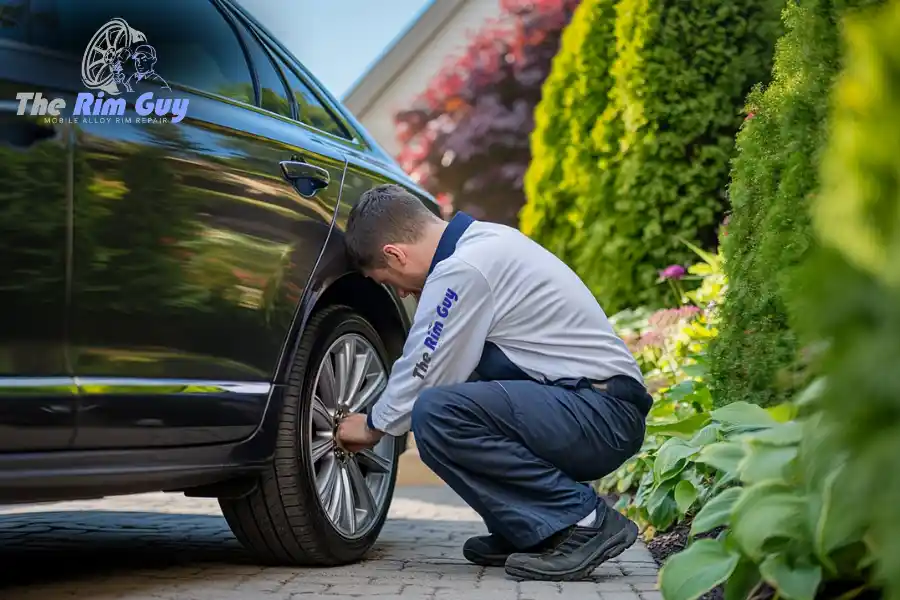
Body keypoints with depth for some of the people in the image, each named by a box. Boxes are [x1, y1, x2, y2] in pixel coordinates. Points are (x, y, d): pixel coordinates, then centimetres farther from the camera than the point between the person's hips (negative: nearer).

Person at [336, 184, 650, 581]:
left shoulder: (462, 271, -16)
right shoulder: (482, 239, 14)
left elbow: (425, 379, -8)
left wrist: (373, 427, 10)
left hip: (604, 417, -11)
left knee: (436, 415, -25)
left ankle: (583, 520, -14)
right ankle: (526, 530, 13)